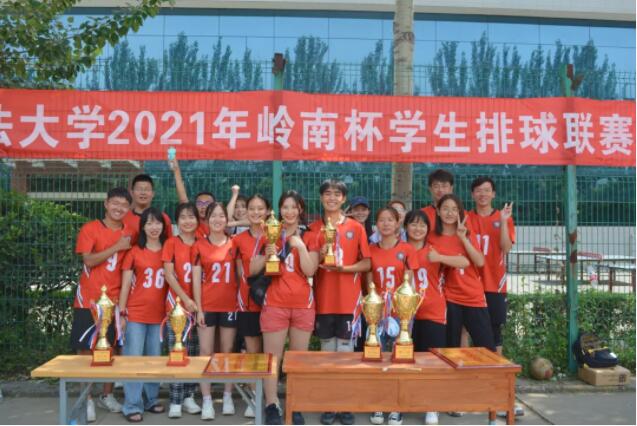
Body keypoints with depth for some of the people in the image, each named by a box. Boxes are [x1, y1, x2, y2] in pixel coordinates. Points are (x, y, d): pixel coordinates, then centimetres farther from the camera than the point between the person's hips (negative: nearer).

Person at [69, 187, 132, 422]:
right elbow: (88, 260, -15)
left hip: (115, 300, 3)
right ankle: (87, 399, 11)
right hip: (89, 300, -3)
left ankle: (107, 395, 24)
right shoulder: (90, 229, -4)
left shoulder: (129, 233, 7)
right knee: (86, 349, 1)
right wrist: (116, 247, -17)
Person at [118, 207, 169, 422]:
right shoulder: (134, 252, -2)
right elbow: (125, 285, -1)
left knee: (154, 359, 11)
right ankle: (132, 406, 5)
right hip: (135, 314, -3)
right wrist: (121, 312, -6)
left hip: (159, 315, 3)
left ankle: (151, 399, 24)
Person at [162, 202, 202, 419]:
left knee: (194, 353, 8)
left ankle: (188, 396, 19)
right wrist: (185, 299, -14)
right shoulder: (171, 243, -2)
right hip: (177, 304, -3)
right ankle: (175, 401, 2)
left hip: (198, 304, 3)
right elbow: (168, 274, -7)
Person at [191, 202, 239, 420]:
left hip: (230, 305, 1)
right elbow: (196, 280, -2)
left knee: (227, 351, 9)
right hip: (207, 306, -1)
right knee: (206, 352, 1)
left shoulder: (234, 244, 3)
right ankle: (207, 401, 8)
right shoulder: (199, 246, -1)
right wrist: (198, 308, -7)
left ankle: (228, 397, 20)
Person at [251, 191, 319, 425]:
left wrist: (300, 245, -17)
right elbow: (253, 268, 3)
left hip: (303, 305, 1)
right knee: (272, 357, 0)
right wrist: (267, 254, -15)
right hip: (275, 304, 0)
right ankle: (272, 406, 8)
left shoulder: (309, 238, 6)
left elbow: (310, 270, -6)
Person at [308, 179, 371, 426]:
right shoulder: (314, 228, 6)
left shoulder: (356, 228, 2)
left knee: (346, 350, 3)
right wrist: (320, 256, -12)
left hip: (348, 300, -1)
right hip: (323, 300, 1)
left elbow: (367, 263, 0)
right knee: (327, 350, 8)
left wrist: (345, 267, -16)